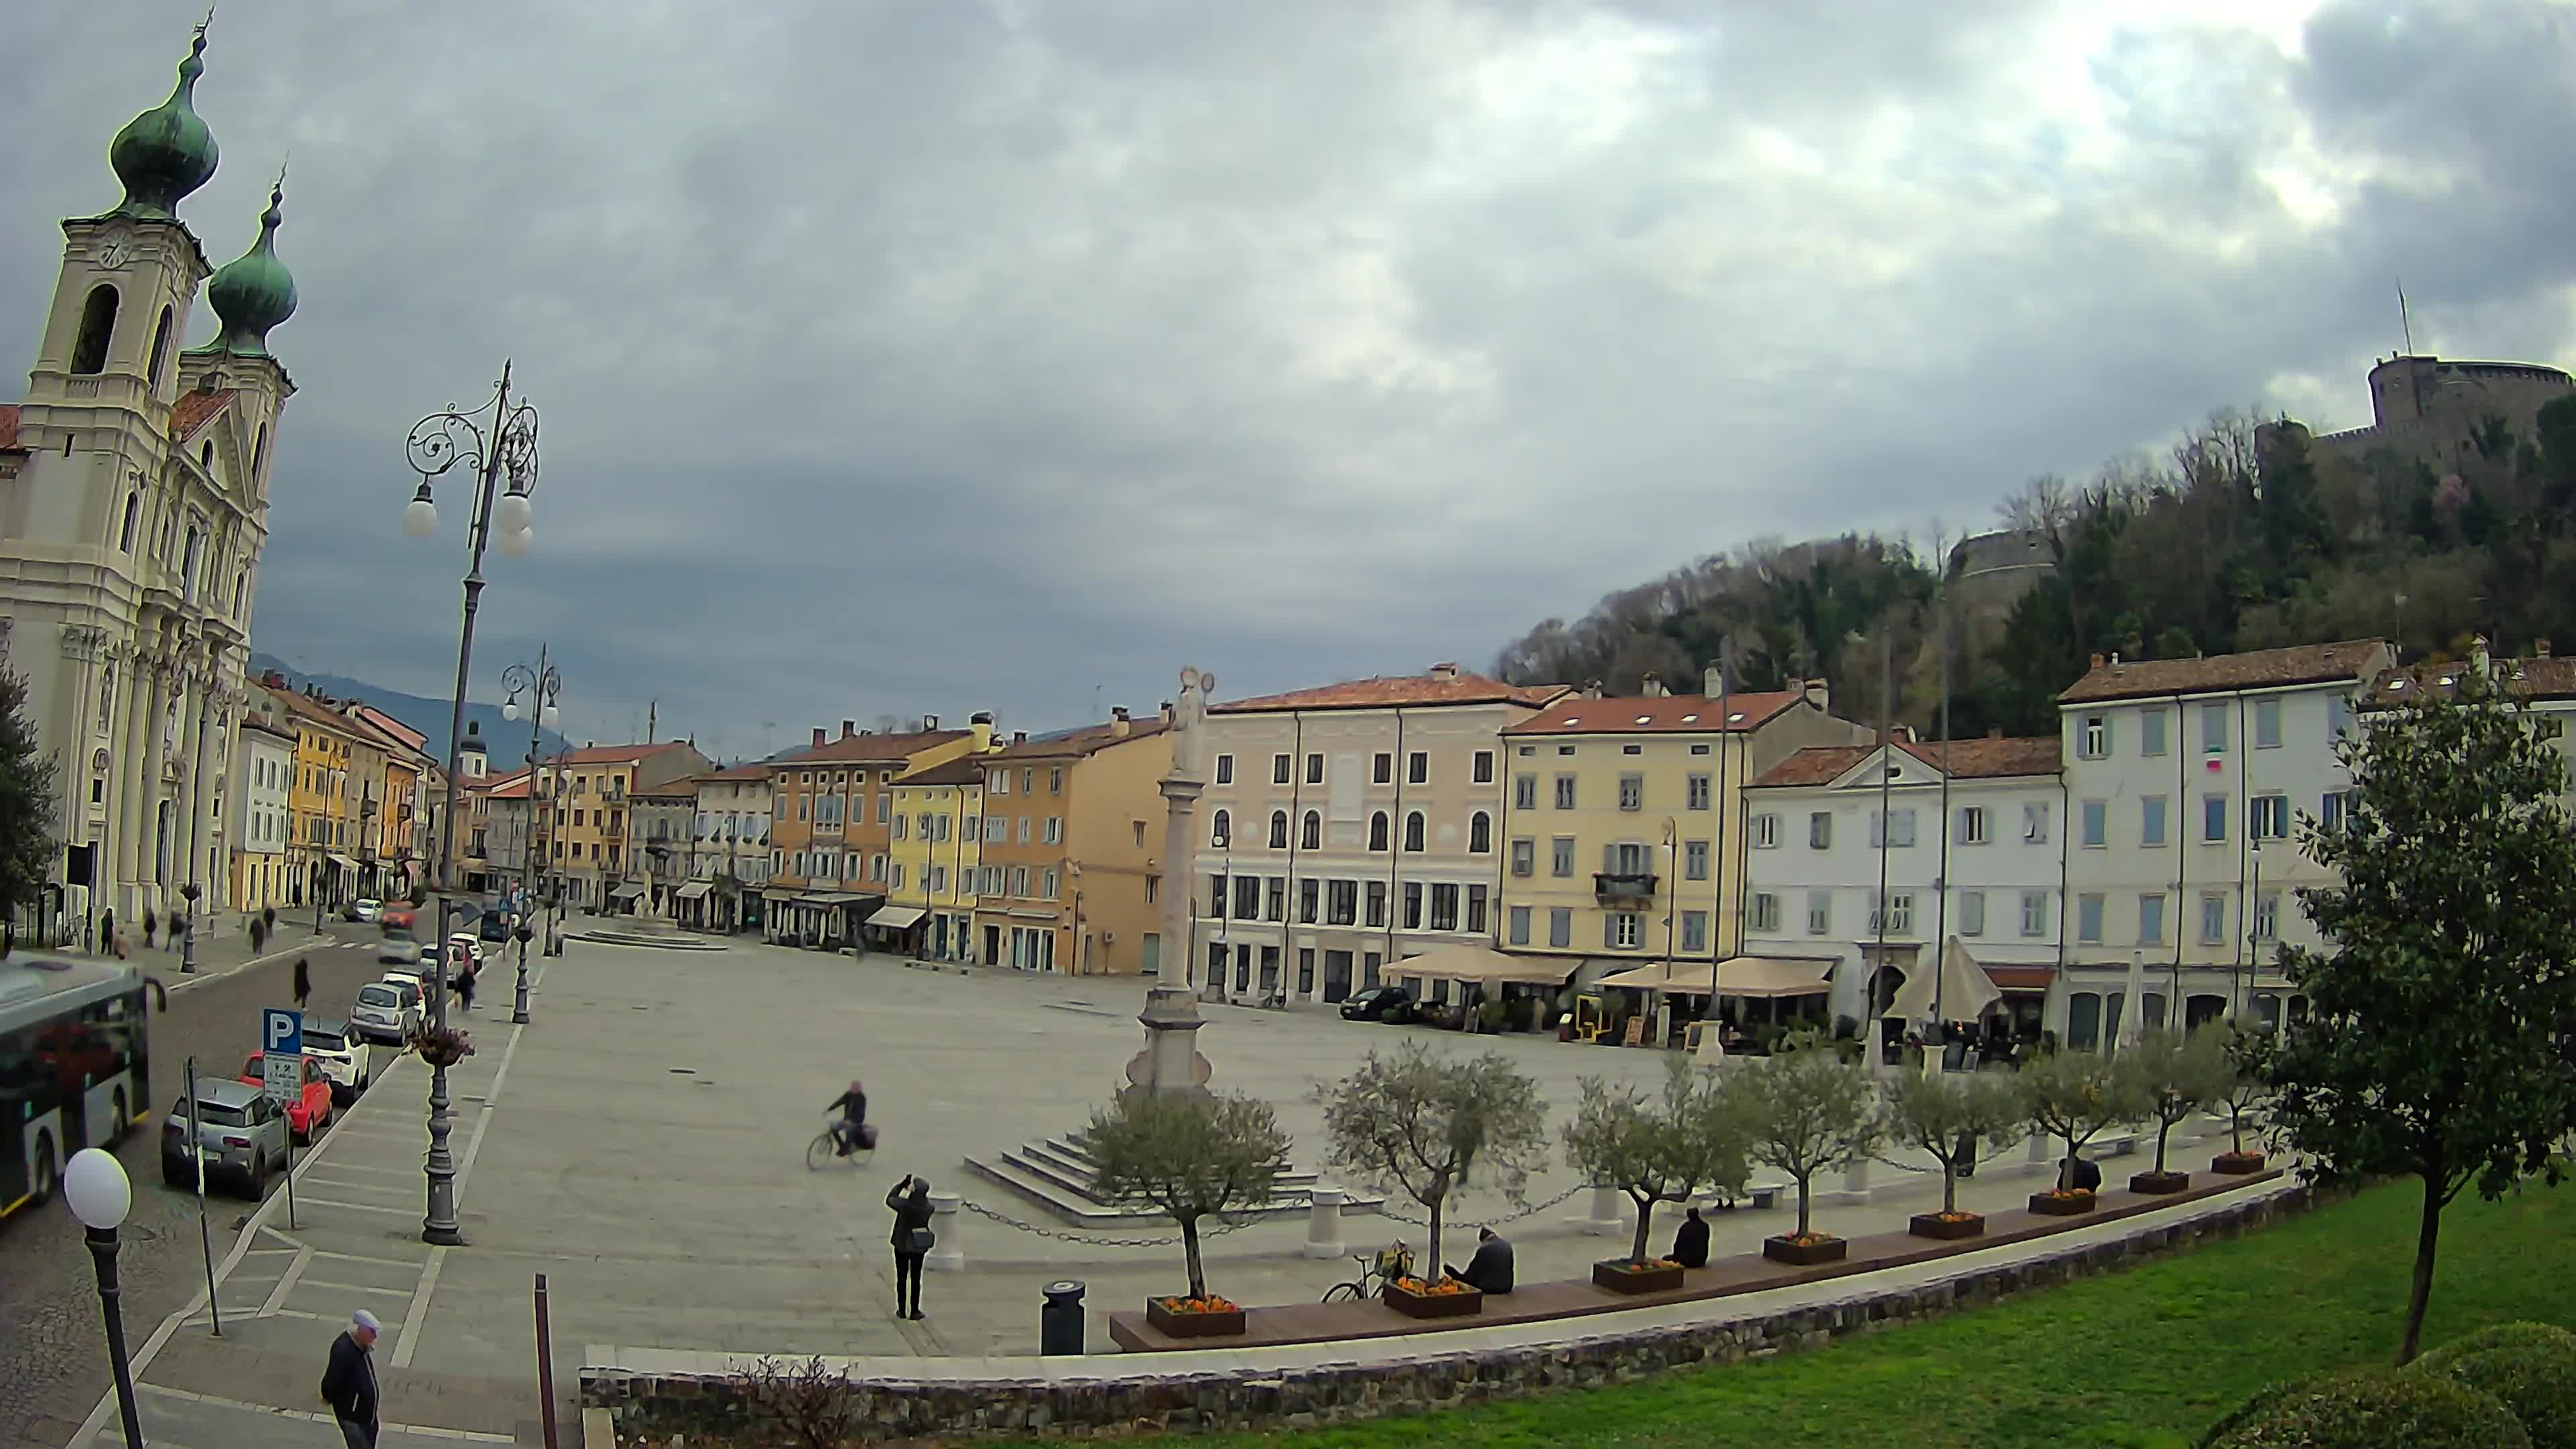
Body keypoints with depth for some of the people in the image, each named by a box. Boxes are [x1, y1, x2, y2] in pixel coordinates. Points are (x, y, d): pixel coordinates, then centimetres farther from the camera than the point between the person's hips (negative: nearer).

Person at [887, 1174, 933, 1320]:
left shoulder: (905, 1204, -25)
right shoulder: (929, 1208, -14)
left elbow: (890, 1200, -6)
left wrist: (902, 1184, 0)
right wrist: (909, 1188, 5)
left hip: (902, 1245, -2)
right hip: (919, 1247, 2)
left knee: (901, 1279, 14)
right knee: (916, 1280, 14)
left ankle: (902, 1311, 20)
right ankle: (914, 1311, 16)